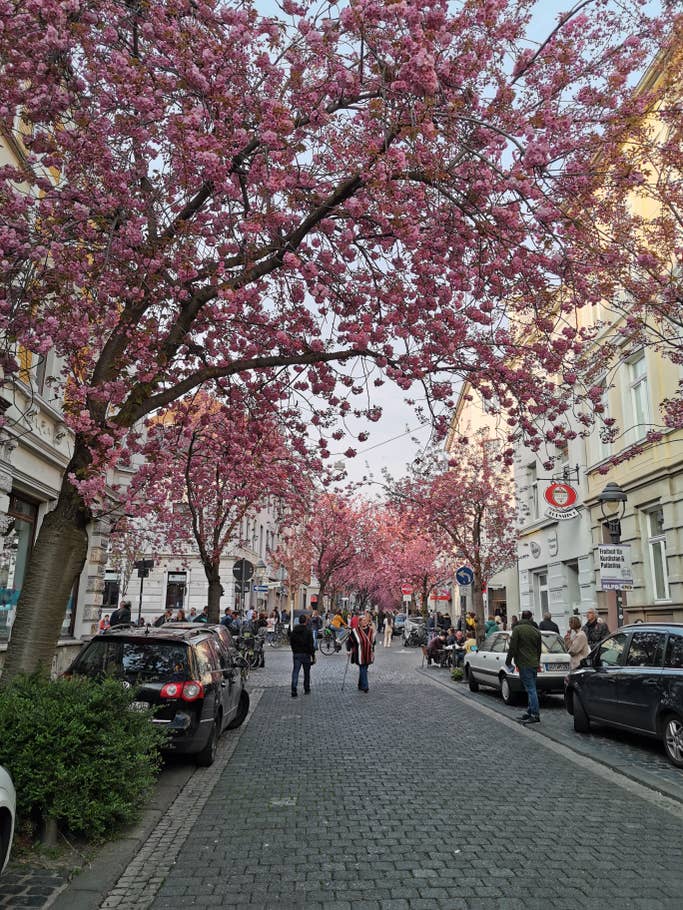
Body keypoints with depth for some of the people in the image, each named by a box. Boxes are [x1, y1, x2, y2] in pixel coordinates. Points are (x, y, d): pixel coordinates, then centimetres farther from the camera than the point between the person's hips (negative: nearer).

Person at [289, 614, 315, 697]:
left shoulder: (293, 631, 3)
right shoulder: (308, 631, -11)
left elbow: (291, 643, 11)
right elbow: (311, 644, -12)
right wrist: (313, 655, -7)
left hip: (296, 654, 2)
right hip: (306, 654, -2)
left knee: (295, 672, 0)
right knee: (306, 672, 14)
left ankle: (294, 691, -12)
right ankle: (307, 689, 23)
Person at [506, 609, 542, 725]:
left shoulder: (517, 629, -9)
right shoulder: (536, 630, 11)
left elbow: (513, 647, -11)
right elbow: (539, 649, 17)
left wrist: (509, 660, -1)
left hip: (524, 664, -7)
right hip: (534, 663, 7)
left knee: (531, 689, -6)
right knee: (531, 688, 14)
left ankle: (535, 715, -6)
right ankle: (530, 712, 20)